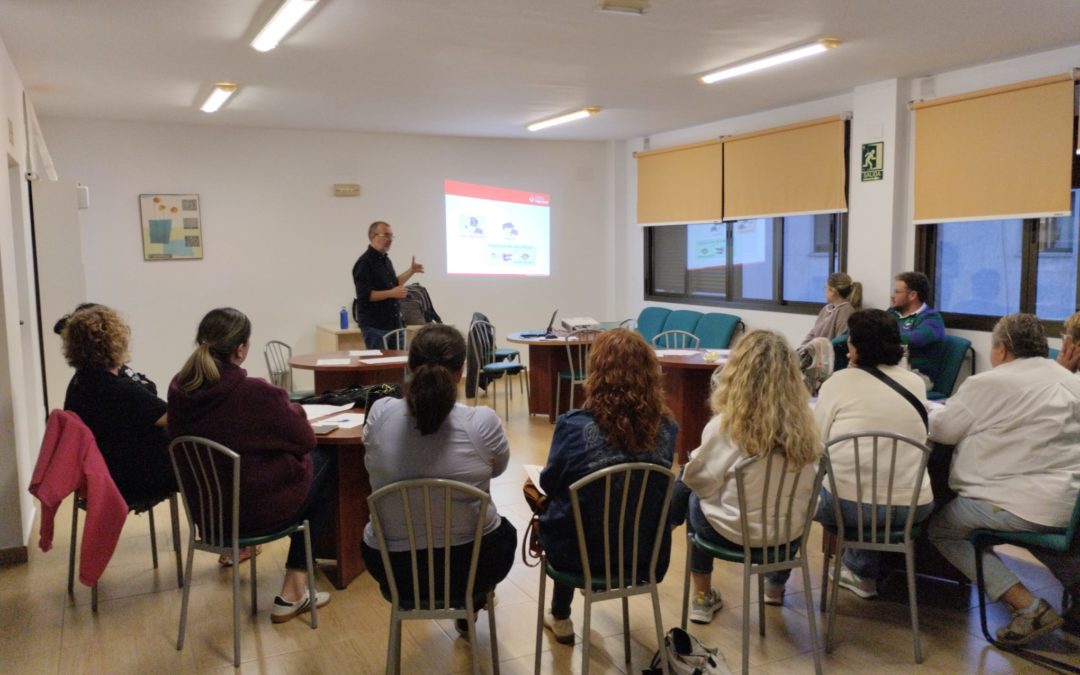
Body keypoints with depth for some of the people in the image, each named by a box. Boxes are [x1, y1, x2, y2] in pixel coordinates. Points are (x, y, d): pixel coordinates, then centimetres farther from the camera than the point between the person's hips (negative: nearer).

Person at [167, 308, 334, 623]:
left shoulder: (179, 389, -8)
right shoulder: (256, 393, -27)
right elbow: (304, 439, -11)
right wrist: (290, 408, 6)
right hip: (256, 510, -7)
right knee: (323, 460, 19)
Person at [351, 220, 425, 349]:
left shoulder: (385, 260, 14)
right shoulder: (364, 263, -13)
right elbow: (364, 295, -20)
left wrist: (411, 271, 17)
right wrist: (391, 293, -25)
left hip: (393, 323, 9)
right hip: (374, 325, -9)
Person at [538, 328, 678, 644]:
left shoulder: (575, 425, -21)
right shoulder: (666, 427, -10)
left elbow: (550, 484, -6)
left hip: (583, 550, -3)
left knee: (554, 509, 29)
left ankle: (561, 618, 42)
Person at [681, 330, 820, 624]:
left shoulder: (724, 426, -25)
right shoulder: (804, 422, -11)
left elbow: (700, 480, -13)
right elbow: (801, 483, 4)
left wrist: (692, 463, 9)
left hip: (736, 531, -4)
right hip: (790, 528, 4)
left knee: (696, 501, 27)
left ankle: (703, 599, 32)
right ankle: (776, 582, 52)